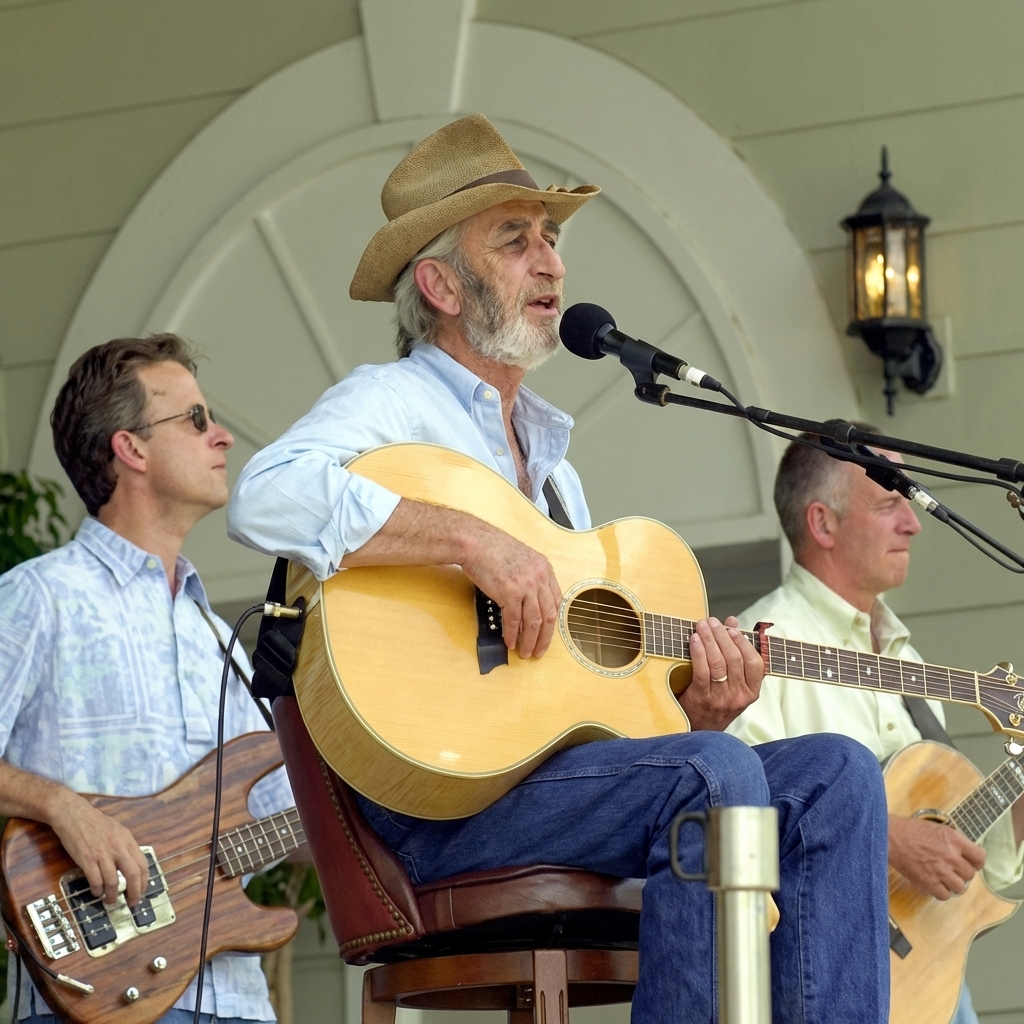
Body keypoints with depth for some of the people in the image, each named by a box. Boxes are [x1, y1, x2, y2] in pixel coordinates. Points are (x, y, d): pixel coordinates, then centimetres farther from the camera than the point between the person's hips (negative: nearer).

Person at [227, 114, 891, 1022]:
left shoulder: (552, 459, 29)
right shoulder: (393, 404, 2)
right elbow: (267, 498, -22)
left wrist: (699, 707, 6)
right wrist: (474, 542, -23)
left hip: (564, 771, 8)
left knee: (836, 776, -9)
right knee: (716, 776, -30)